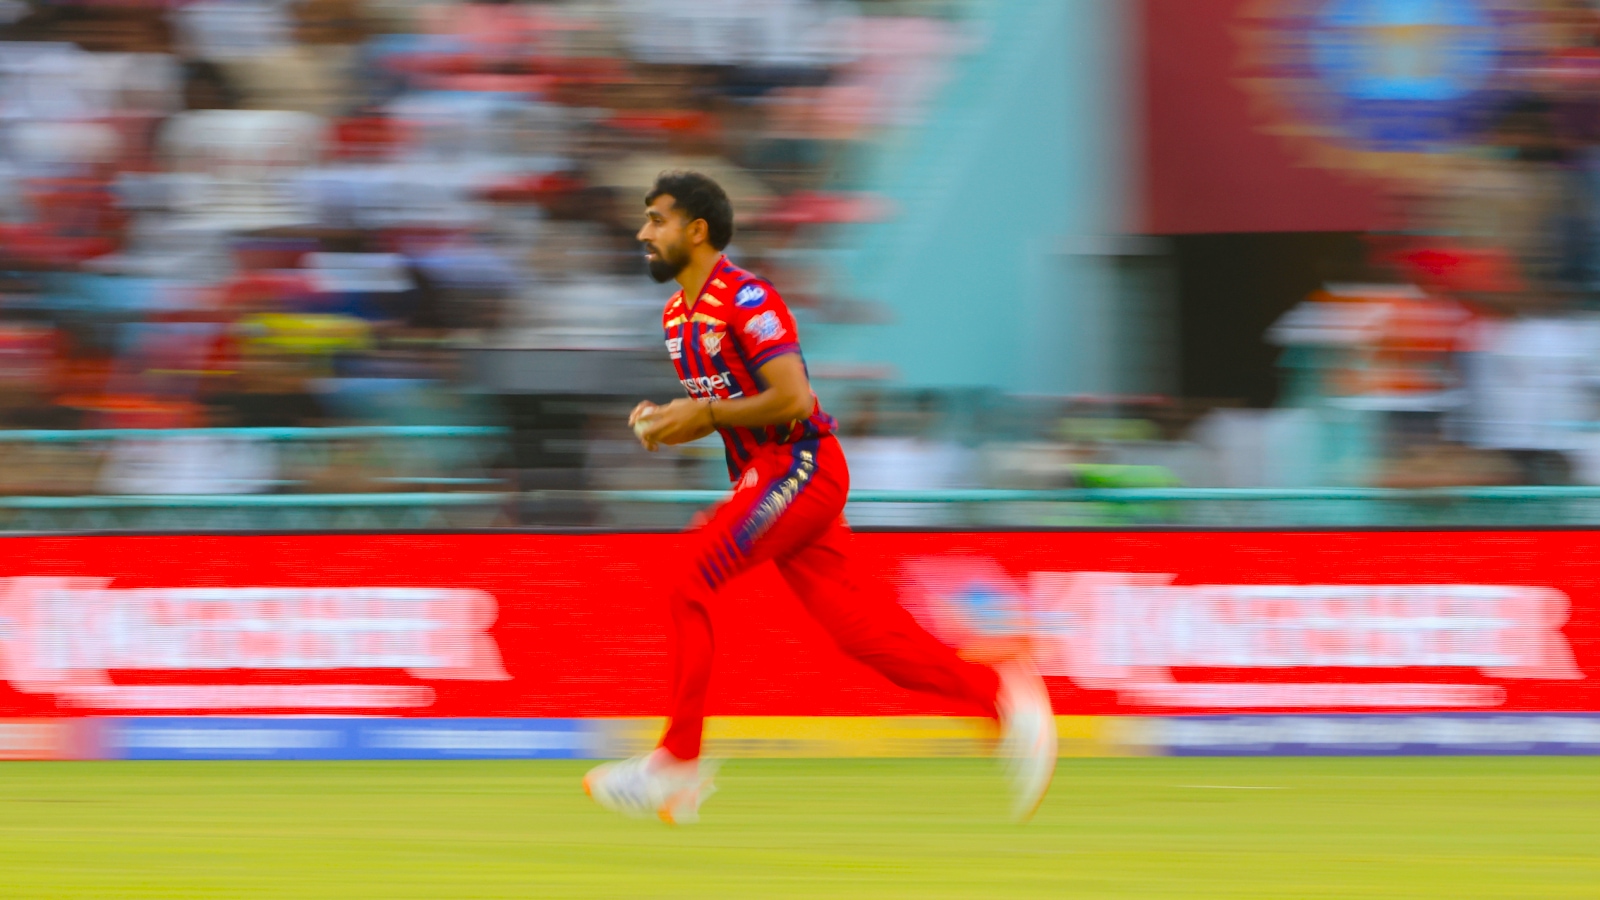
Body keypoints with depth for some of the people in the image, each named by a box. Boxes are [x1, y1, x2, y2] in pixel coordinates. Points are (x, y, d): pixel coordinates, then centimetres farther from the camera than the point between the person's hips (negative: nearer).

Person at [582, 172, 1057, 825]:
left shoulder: (744, 299, -15)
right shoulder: (677, 315, 14)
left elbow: (791, 400, -22)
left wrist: (701, 413, -17)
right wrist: (668, 421, 4)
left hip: (799, 467, -9)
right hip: (765, 474, 9)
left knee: (690, 582, -13)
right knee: (850, 623, 1)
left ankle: (677, 765, -10)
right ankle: (1004, 696, 3)